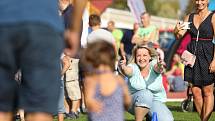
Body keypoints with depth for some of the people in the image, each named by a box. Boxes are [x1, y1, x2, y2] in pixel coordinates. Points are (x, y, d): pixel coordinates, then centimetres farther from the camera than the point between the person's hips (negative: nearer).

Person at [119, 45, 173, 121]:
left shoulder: (153, 64, -8)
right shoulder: (133, 67, -9)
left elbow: (157, 68, -32)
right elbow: (128, 71, -32)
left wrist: (159, 67, -57)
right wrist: (123, 67, -57)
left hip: (156, 101, 1)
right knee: (145, 94, -34)